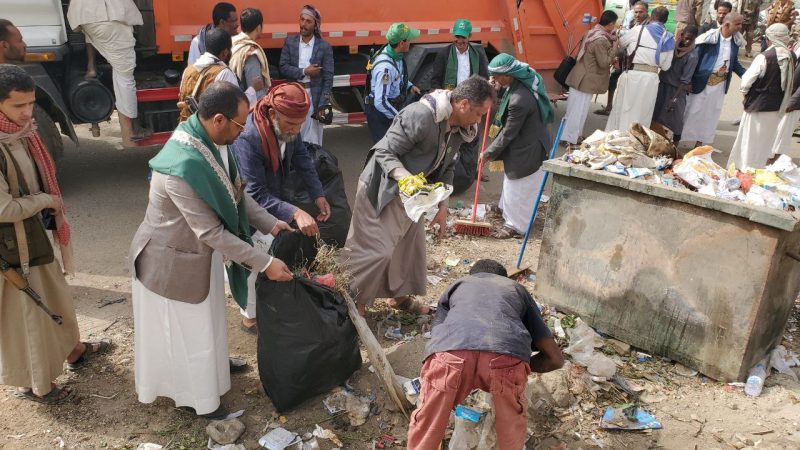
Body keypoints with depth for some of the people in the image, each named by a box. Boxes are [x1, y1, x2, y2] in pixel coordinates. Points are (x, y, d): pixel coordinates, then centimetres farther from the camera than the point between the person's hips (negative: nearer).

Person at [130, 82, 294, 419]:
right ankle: (194, 396, 37)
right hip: (174, 259, -8)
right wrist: (265, 263, -25)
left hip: (202, 251, 8)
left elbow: (235, 192, 3)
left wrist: (271, 224, -6)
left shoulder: (211, 141, -10)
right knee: (185, 329, 14)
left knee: (205, 320, 28)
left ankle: (211, 365, 53)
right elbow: (213, 232, -31)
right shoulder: (182, 168, -37)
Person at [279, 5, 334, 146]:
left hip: (314, 96, -2)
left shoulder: (324, 47, -3)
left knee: (312, 140, 3)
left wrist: (323, 105, -10)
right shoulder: (290, 42, 4)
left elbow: (328, 78, -4)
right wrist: (304, 72, -16)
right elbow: (283, 67, -2)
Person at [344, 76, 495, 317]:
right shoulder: (420, 115, -28)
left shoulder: (459, 128, -1)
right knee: (375, 249, -8)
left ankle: (400, 295, 36)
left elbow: (445, 168, 11)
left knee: (411, 244, 17)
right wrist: (406, 178, -41)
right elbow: (384, 153, -25)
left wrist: (442, 206, 5)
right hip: (381, 189, -9)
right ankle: (354, 304, 9)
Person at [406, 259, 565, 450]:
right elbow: (555, 358, 36)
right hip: (507, 355, 0)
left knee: (425, 430, 26)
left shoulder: (455, 287, 39)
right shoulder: (518, 289, 39)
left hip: (449, 354, 1)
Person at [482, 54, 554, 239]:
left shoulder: (519, 100, -35)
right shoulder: (521, 81, -7)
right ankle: (508, 212, 45)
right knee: (512, 183, 26)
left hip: (528, 149, -10)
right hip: (523, 144, 10)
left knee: (518, 188, 6)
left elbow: (508, 133, -25)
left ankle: (515, 224, 22)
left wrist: (488, 153, -12)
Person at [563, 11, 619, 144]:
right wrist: (615, 47, -11)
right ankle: (570, 138, 5)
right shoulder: (601, 40, -22)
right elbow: (604, 63, -19)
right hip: (585, 80, -9)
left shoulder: (592, 32, 7)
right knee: (579, 110, -1)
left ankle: (573, 134, 27)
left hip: (580, 76, 10)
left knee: (575, 108, 16)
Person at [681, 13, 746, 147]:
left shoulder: (736, 40, 2)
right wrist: (689, 80, -13)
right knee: (693, 111, 2)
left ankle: (699, 143, 22)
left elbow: (734, 63, 13)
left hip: (720, 83, 6)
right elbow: (696, 57, -11)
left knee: (711, 114, 11)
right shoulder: (709, 37, -16)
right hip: (703, 81, -5)